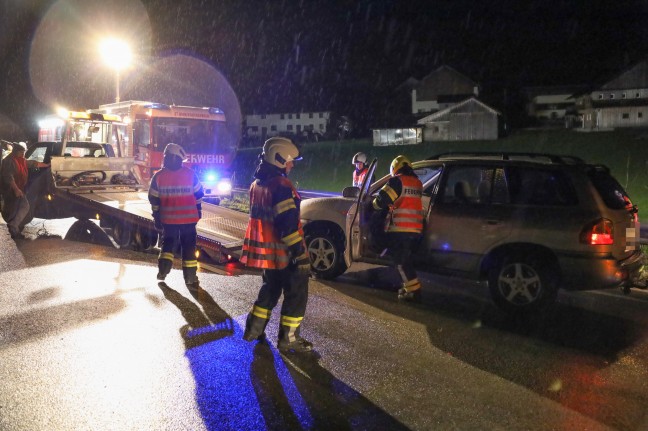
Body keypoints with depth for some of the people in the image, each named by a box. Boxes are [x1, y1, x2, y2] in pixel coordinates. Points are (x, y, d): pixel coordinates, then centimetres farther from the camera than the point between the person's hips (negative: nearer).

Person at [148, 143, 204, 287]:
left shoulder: (158, 176, -5)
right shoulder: (190, 174, -7)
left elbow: (154, 200, -1)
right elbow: (198, 194, 1)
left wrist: (157, 218, 8)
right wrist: (198, 210, 15)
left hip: (168, 218, 1)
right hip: (188, 217, -1)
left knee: (168, 242, 20)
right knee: (188, 245, 7)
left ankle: (163, 269, 6)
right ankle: (190, 278, 9)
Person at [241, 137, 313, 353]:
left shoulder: (257, 185, 10)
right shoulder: (281, 186, -20)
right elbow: (288, 224, -26)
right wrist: (301, 253, -23)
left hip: (264, 250, 9)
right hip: (283, 253, -9)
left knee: (270, 289, 25)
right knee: (296, 293, 4)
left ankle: (254, 329, 29)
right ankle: (288, 339, 10)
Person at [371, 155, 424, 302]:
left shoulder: (397, 181, -6)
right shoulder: (417, 183, 16)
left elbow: (381, 200, -10)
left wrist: (376, 207, 12)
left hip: (400, 228, -7)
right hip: (416, 229, 7)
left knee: (401, 261, -3)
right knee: (405, 258, 20)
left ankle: (414, 291, -6)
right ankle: (408, 286, 21)